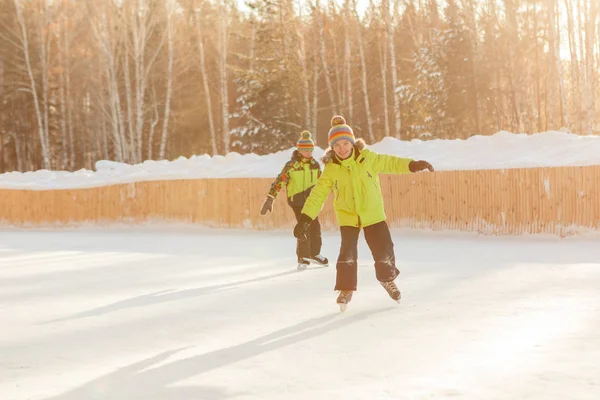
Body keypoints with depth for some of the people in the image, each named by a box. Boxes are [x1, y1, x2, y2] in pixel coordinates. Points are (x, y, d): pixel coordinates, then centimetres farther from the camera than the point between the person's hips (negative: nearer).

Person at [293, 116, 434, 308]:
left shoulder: (367, 158, -9)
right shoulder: (331, 169, -10)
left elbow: (389, 163, 0)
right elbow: (318, 194, -9)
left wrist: (413, 165, -11)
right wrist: (305, 218, -14)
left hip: (373, 214, 1)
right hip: (348, 217, -1)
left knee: (384, 250, 2)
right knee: (347, 252, -12)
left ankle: (387, 279, 32)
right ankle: (346, 289, 8)